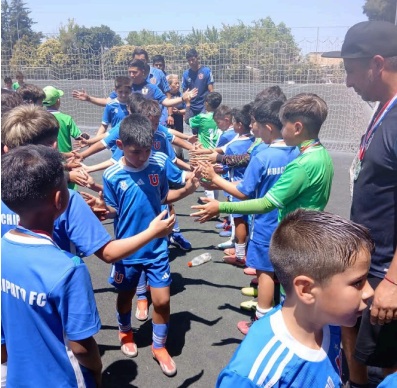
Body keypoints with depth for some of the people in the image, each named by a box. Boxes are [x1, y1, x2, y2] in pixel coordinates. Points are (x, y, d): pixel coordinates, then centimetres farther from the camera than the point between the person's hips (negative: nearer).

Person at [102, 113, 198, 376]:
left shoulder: (159, 164, -9)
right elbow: (112, 211, -5)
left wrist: (185, 190, -11)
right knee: (126, 295, 20)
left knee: (162, 300, 4)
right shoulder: (112, 176, -14)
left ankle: (159, 346, 31)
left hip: (157, 247, 1)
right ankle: (125, 332, 52)